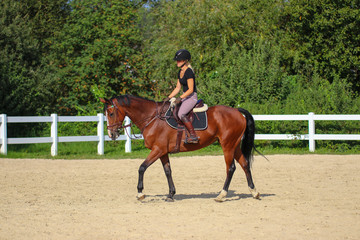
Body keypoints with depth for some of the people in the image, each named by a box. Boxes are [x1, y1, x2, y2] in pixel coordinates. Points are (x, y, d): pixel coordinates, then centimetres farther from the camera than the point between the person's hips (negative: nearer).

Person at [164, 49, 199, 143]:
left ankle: (194, 136, -27)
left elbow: (190, 89, -19)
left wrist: (180, 98, -26)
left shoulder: (188, 72, -17)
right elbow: (178, 88, 18)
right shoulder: (180, 72, 12)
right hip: (184, 96, 10)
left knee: (181, 114, -28)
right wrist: (168, 98, 10)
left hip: (192, 97, -10)